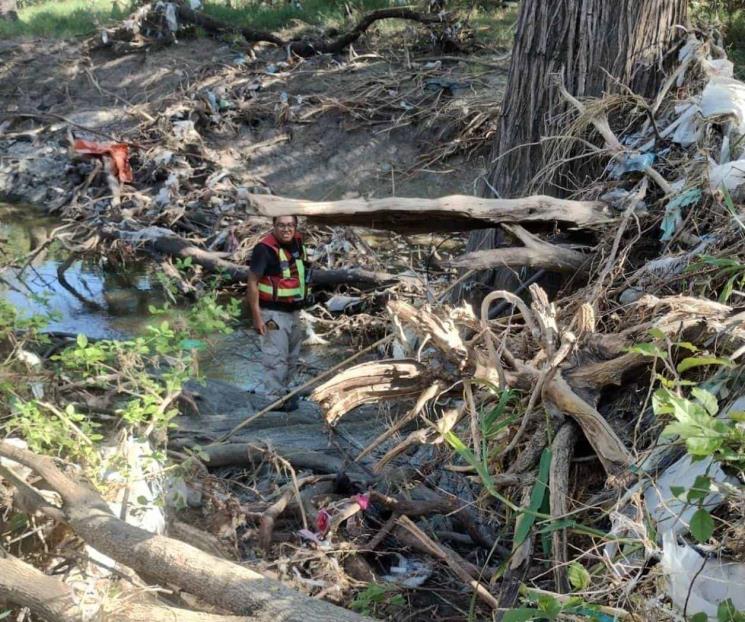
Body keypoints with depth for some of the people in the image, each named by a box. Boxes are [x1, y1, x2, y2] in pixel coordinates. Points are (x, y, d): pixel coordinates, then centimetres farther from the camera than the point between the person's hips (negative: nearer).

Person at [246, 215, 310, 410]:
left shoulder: (297, 242, 3)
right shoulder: (265, 249, -20)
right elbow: (252, 282, -18)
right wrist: (257, 316, -21)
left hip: (294, 311, 8)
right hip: (274, 313, -8)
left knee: (291, 357, 19)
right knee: (276, 358, -5)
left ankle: (282, 391, 34)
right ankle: (274, 398, 6)